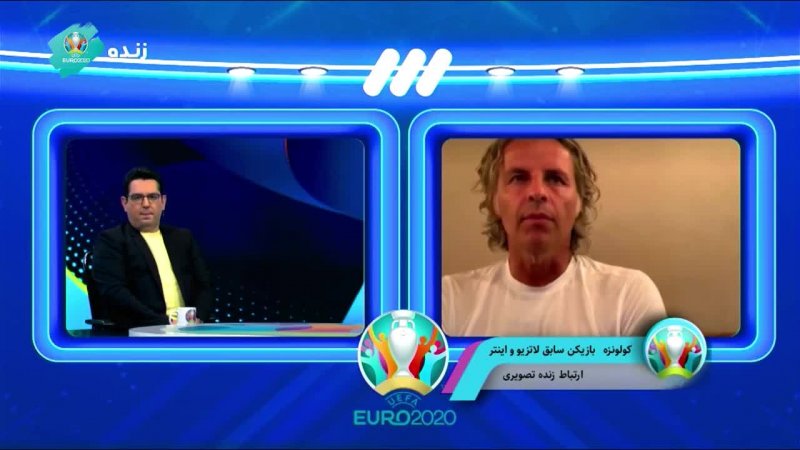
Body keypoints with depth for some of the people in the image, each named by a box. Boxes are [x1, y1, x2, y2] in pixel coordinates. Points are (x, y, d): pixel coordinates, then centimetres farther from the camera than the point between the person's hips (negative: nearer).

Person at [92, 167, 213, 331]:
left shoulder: (183, 238, 20)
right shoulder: (111, 240, 5)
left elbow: (203, 285, 15)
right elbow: (113, 291, -8)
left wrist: (198, 318, -6)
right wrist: (162, 322, -16)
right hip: (141, 330, -4)